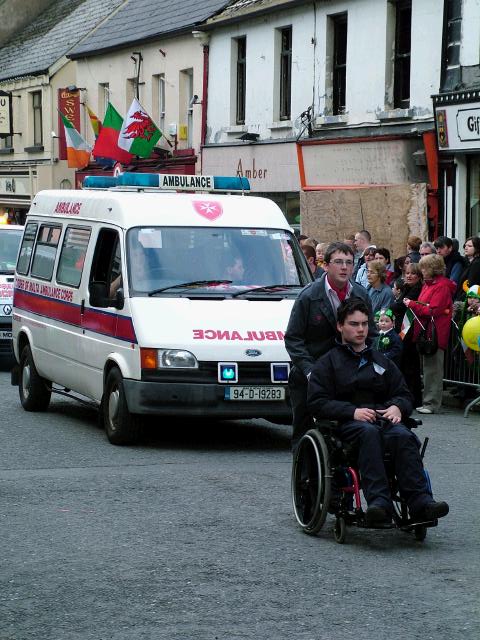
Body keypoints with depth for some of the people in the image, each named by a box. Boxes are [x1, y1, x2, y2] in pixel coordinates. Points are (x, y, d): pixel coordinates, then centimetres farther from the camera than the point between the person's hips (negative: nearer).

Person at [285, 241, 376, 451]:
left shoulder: (361, 295, 4)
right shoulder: (308, 296, -8)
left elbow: (371, 335, 12)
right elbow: (292, 338, -7)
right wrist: (308, 370, -18)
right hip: (308, 379, -3)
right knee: (303, 431, 3)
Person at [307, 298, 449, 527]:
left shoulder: (381, 361, 30)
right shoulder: (328, 362, 17)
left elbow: (404, 395, 25)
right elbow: (317, 403, 3)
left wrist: (397, 407, -1)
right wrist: (353, 411, -12)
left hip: (384, 417, 3)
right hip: (347, 423, -3)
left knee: (403, 435, -33)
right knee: (369, 432, -39)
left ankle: (420, 502, -48)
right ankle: (378, 502, -52)